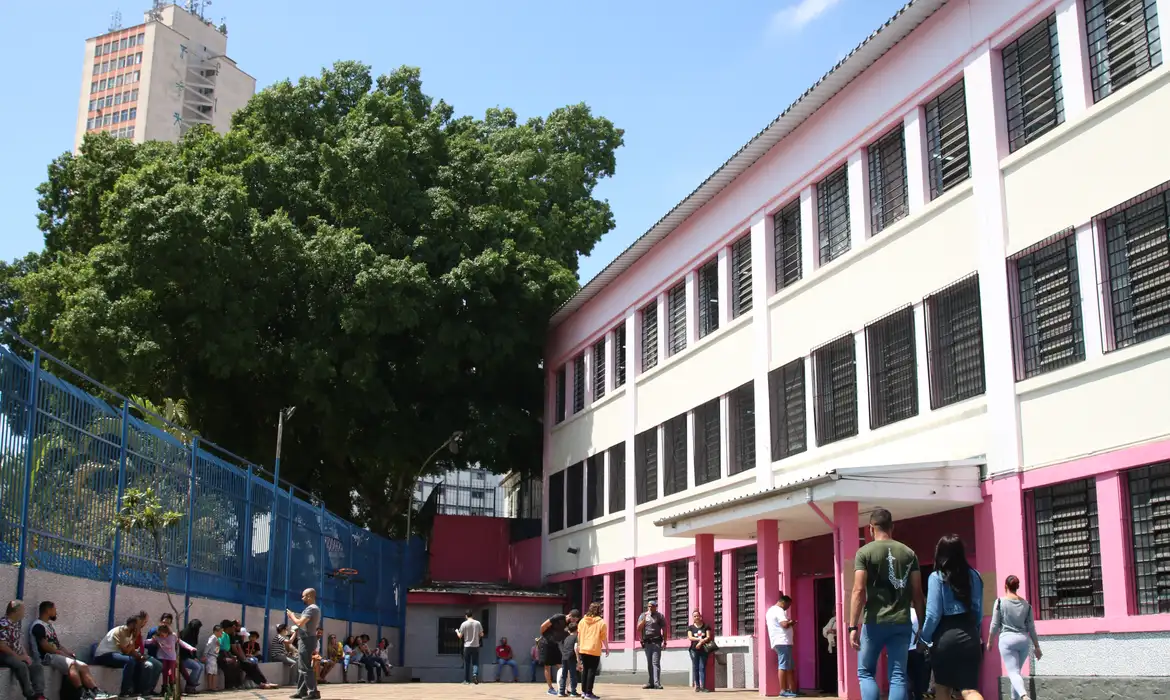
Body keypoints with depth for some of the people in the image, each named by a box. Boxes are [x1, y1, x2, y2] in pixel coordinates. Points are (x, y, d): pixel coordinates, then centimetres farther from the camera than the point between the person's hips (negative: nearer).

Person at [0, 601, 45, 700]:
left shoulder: (18, 622, 11)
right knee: (21, 666, -34)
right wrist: (18, 657, -19)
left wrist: (25, 655, -1)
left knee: (37, 667, -7)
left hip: (17, 655, 9)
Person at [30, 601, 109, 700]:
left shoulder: (49, 625, 23)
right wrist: (62, 653, -12)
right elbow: (45, 646, -17)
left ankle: (96, 692, -19)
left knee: (83, 666, -6)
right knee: (71, 664, -33)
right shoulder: (38, 626, -8)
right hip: (46, 657, -10)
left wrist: (68, 653, 4)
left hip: (56, 655, 10)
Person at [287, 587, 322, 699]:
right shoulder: (314, 608, 19)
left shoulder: (311, 608, -15)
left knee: (305, 667, -11)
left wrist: (292, 616, -6)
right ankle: (302, 691, 19)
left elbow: (300, 623, -22)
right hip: (305, 640, 11)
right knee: (301, 667, 15)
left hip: (306, 640, -11)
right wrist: (295, 617, 14)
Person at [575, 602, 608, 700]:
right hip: (595, 651, -5)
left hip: (583, 649, 5)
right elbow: (604, 638, -4)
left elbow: (579, 636, 12)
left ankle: (583, 691, 18)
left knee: (585, 670, 15)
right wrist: (607, 648, 7)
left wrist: (578, 646, 22)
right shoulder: (601, 622, -7)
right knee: (592, 671, -1)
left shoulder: (582, 621, 7)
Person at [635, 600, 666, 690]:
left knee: (656, 663, -12)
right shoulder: (643, 616, 10)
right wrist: (645, 619, -12)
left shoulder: (660, 616, 4)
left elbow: (664, 629, 5)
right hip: (646, 642, 4)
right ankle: (651, 682, 15)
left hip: (656, 642, -4)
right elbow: (639, 628, 0)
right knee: (649, 663, 9)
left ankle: (657, 683, -17)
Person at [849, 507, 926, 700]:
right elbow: (917, 593, 5)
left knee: (865, 672, 11)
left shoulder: (864, 552, -3)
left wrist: (853, 626, -10)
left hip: (875, 622, -3)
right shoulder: (909, 553, 8)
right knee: (898, 676, 5)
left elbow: (859, 591, -10)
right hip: (902, 623, 3)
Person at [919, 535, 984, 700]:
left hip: (945, 638, -3)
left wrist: (923, 638, 4)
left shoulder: (937, 577, -7)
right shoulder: (974, 576, 6)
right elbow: (979, 612, 12)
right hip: (969, 637, 3)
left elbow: (933, 614, -9)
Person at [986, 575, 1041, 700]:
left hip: (1007, 639, -4)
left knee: (1013, 672, -9)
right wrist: (1037, 647, 15)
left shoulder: (1000, 601, -2)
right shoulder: (1026, 604, 7)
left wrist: (989, 641, 11)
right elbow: (1031, 627, 9)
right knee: (1017, 671, 19)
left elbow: (995, 625, -1)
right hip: (1024, 639, 4)